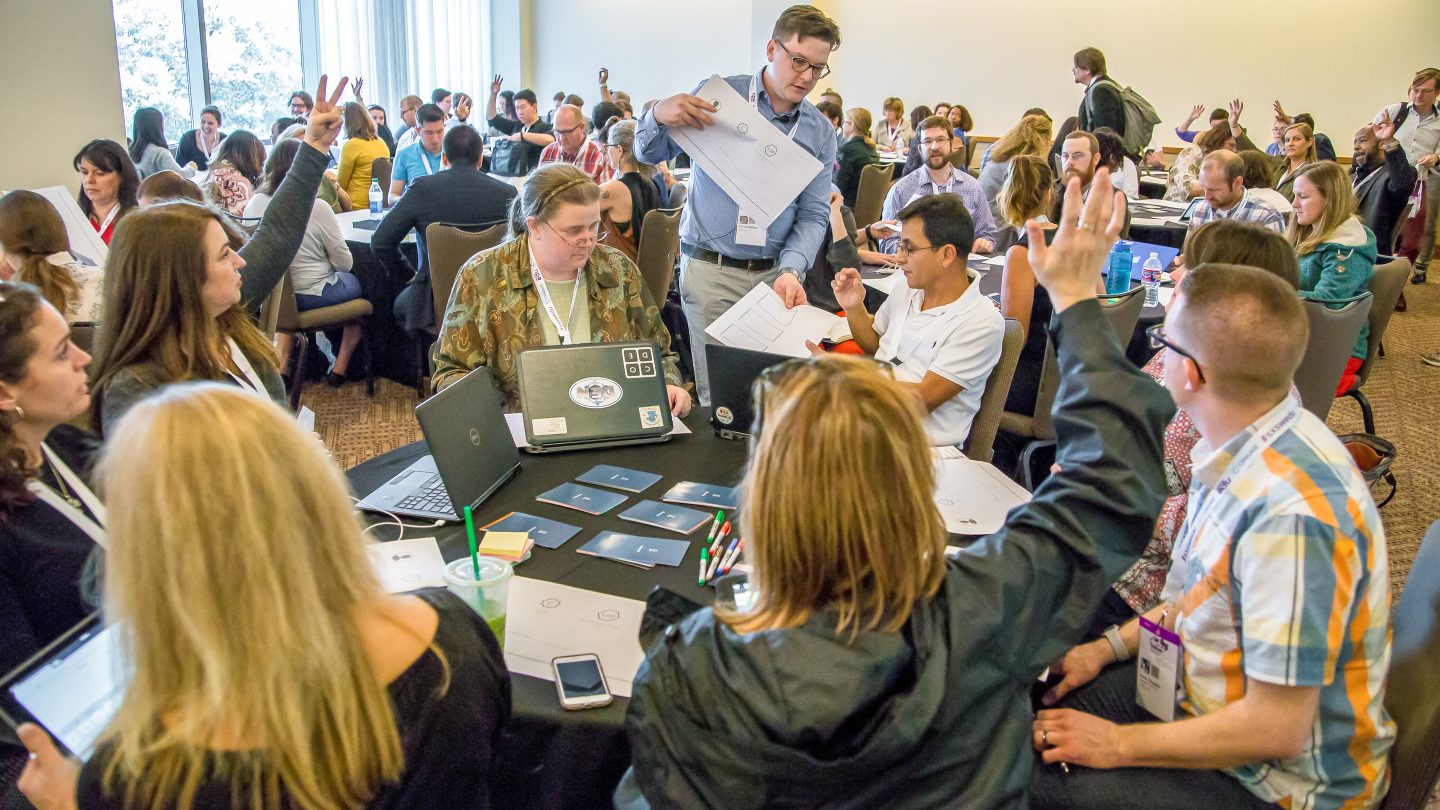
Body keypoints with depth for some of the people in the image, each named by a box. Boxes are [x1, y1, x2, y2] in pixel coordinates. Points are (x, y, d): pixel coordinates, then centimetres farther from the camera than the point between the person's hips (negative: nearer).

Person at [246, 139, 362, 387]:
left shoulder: (254, 204, -7)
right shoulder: (317, 207, -20)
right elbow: (345, 263, -11)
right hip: (311, 295, -5)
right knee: (355, 283, 25)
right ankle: (340, 368, 25)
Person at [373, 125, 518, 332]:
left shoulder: (422, 188, -12)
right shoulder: (507, 193, -9)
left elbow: (380, 242, -10)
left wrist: (409, 274, 6)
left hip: (436, 306, -2)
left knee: (400, 305, 33)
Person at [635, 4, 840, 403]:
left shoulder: (820, 133, 7)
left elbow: (813, 214, 5)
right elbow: (649, 153, 4)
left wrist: (791, 270, -14)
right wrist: (660, 115, -19)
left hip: (775, 274, 3)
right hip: (710, 269, -2)